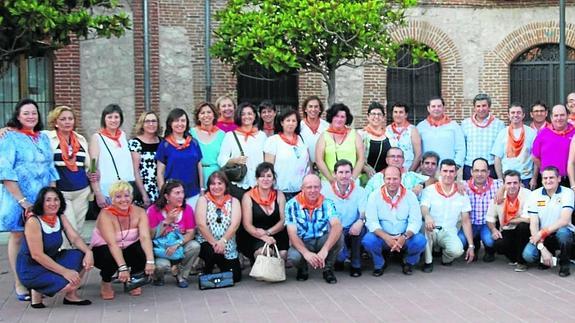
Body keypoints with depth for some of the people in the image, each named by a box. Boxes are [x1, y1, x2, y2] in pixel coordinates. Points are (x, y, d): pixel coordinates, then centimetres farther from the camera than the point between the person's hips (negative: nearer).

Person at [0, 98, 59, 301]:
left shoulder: (44, 138, 12)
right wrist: (22, 200, -18)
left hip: (42, 199, 5)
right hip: (18, 199, -5)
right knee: (18, 237, 1)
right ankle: (19, 284, 6)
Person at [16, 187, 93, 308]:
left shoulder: (60, 218, 1)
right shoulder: (33, 222, -21)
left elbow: (75, 238, -5)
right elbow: (37, 255, -24)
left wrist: (88, 252, -27)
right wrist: (65, 271, -28)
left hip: (51, 261, 7)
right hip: (31, 269, -7)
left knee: (82, 256, -12)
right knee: (70, 283, -25)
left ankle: (71, 295, 5)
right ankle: (38, 290, 2)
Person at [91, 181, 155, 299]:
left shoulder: (139, 212, -14)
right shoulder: (105, 215, -24)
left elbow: (145, 237, -27)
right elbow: (112, 244, -35)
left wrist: (150, 261, -41)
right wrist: (122, 267, -46)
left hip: (127, 250, 3)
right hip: (103, 251, -3)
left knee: (145, 251, -27)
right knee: (111, 257, -37)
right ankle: (106, 283, -2)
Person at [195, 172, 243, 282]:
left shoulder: (234, 201, 6)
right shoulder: (203, 200, 2)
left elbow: (235, 224, -8)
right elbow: (201, 224, -10)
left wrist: (222, 241, -23)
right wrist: (214, 242, -20)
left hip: (228, 246, 2)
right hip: (206, 243, -2)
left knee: (235, 276, -10)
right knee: (213, 252, -36)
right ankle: (206, 275, -4)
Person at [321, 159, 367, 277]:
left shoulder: (360, 191, 2)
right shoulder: (326, 191, 1)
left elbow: (364, 212, -12)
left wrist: (361, 220, -37)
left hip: (352, 232, 1)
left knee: (360, 228, -32)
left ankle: (356, 264, -10)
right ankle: (341, 257, 3)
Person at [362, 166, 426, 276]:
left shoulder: (410, 195, -1)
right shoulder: (375, 196, -4)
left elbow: (415, 221, -7)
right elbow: (371, 222, -10)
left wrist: (404, 237, -26)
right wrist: (386, 238, -26)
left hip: (404, 238, 1)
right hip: (383, 237, -1)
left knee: (420, 240, -27)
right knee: (368, 240, -30)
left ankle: (408, 263, 7)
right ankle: (379, 264, 2)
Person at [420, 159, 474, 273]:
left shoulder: (462, 194, 5)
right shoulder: (429, 190, -2)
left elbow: (466, 220, 6)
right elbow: (423, 209, -17)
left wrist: (471, 245, 0)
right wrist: (427, 216, -44)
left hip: (449, 232, 1)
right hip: (431, 230, -1)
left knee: (457, 250, -31)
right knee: (426, 225, -36)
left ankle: (445, 258, 8)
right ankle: (428, 262, -16)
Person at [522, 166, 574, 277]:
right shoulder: (535, 195, -3)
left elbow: (564, 220, -21)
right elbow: (533, 224, -8)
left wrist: (543, 232, -27)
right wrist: (542, 248, -20)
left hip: (563, 234, -2)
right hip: (542, 237, 2)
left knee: (563, 232, -37)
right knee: (528, 255, -24)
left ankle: (564, 263, -8)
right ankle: (548, 255, 13)